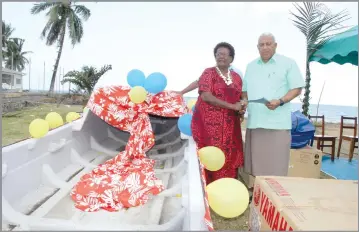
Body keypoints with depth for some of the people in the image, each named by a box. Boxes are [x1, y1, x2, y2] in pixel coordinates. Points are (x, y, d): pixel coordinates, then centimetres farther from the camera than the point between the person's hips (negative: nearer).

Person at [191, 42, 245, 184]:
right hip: (210, 124, -5)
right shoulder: (209, 73, -1)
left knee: (230, 157, 6)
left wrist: (241, 108, 0)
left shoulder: (236, 77, 15)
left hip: (230, 125, 5)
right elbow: (206, 96, -15)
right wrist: (232, 106, -15)